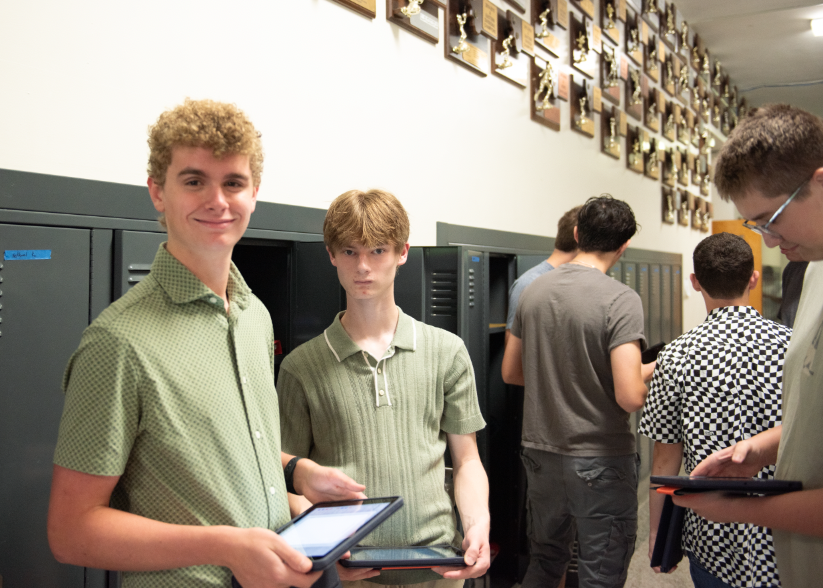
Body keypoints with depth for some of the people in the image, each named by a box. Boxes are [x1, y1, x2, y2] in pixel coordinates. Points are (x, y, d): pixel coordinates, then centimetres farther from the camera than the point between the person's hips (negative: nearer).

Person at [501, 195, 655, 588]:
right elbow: (629, 397, -23)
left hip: (540, 453, 6)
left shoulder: (532, 291, 2)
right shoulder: (621, 300, -17)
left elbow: (510, 372, 11)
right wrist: (648, 372, -3)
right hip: (599, 462, -6)